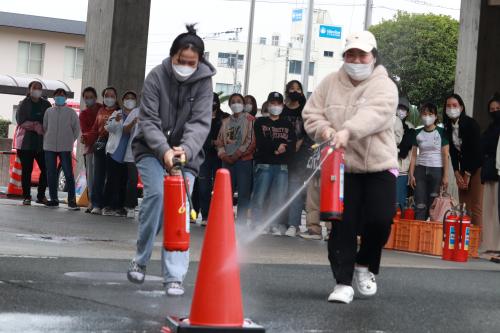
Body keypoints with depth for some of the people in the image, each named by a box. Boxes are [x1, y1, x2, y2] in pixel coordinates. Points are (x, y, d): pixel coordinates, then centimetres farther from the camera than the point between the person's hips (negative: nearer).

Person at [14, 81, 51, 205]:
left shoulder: (46, 105, 12)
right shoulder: (23, 104, 4)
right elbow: (21, 121, -6)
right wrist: (38, 127, -14)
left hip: (42, 142, 2)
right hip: (26, 142, -2)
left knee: (46, 169, -2)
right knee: (26, 170, 0)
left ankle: (41, 196, 11)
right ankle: (26, 197, 6)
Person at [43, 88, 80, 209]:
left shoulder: (71, 112, 2)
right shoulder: (49, 111, 9)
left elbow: (76, 129, 5)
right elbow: (44, 127, 12)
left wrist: (70, 141, 2)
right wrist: (47, 140, 6)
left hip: (65, 148, -3)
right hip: (50, 147, 3)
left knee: (69, 174, -8)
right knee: (51, 174, 5)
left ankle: (71, 200, -6)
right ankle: (53, 199, 12)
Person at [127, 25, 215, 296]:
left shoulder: (204, 81, -8)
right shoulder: (156, 77, -11)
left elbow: (200, 122, -16)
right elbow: (148, 120, -14)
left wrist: (185, 150, -34)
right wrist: (164, 150, -31)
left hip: (185, 153, 1)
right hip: (152, 149, -1)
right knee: (157, 193, -23)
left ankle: (174, 277, -9)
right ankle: (141, 259, -5)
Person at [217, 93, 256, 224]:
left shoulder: (249, 120, 2)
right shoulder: (225, 122, 19)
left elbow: (251, 141, -7)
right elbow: (220, 141, 15)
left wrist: (237, 154, -11)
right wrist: (223, 154, -4)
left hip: (244, 160, -4)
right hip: (227, 161, 4)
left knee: (244, 192, -5)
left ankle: (241, 222, -3)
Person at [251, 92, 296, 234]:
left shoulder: (288, 125, 18)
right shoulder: (260, 122, 12)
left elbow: (292, 146, 5)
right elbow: (260, 143, -4)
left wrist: (283, 148, -14)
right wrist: (277, 146, -11)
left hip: (282, 165, 2)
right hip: (264, 164, -2)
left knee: (279, 198, -2)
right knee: (259, 197, -8)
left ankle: (275, 226, 3)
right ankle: (257, 224, -2)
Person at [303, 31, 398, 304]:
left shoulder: (384, 86, -5)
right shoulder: (331, 83, 7)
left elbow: (374, 113, -25)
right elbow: (311, 114, 8)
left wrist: (347, 131, -42)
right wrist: (324, 130, -15)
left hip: (379, 165, -1)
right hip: (342, 166, 2)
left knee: (380, 219, -7)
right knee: (343, 225, -3)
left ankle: (365, 265, 21)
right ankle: (343, 282, 4)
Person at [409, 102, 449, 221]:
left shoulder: (441, 132, 1)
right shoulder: (418, 133, 9)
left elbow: (445, 155, 0)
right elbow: (413, 155, 10)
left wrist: (445, 176, -5)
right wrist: (411, 175, 2)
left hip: (436, 170, -2)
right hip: (420, 170, 2)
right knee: (420, 205, -4)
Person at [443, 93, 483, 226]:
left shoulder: (471, 124, -14)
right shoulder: (448, 127, 4)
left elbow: (476, 150, -15)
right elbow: (452, 151, 5)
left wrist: (467, 175, -13)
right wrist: (457, 173, -5)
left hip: (476, 167, -6)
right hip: (463, 168, 6)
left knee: (476, 207, -12)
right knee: (463, 206, 2)